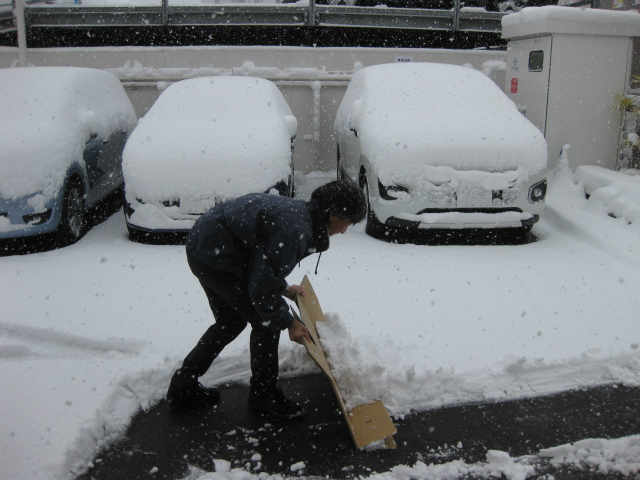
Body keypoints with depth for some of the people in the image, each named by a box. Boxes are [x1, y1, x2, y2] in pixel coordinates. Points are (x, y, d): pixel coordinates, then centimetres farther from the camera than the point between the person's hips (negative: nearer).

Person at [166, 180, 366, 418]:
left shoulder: (299, 211, 8)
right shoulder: (295, 230, -24)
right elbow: (263, 286, -21)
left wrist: (284, 289, 21)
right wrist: (288, 322, -8)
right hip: (217, 256, -10)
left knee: (231, 322, 22)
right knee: (266, 321, 0)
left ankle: (183, 387, 34)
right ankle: (263, 395, 17)